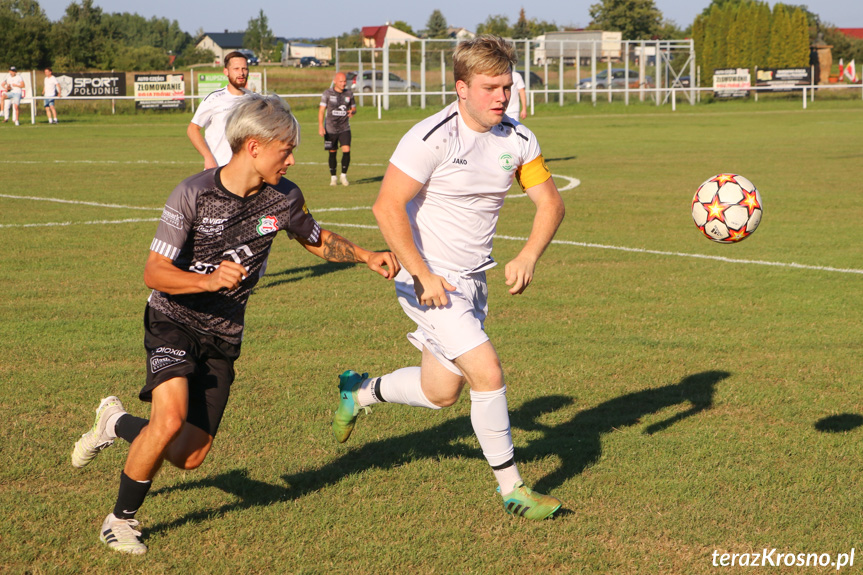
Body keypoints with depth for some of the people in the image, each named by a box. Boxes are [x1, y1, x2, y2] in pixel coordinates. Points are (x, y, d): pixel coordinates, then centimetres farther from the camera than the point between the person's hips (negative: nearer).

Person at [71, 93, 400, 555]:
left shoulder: (284, 198, -5)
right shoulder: (192, 195, -20)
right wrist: (210, 280, -34)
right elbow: (154, 273, -18)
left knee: (189, 456, 2)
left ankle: (117, 422, 33)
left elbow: (317, 240, 16)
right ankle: (121, 519, -4)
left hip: (223, 336, 5)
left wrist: (366, 256, 1)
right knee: (171, 420, -27)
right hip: (173, 322, -5)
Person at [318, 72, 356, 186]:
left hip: (345, 128, 1)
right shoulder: (327, 93, -3)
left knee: (346, 151, -13)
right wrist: (320, 126, -14)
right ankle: (333, 177, 19)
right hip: (330, 129, -1)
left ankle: (343, 175, 3)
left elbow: (354, 107, 15)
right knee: (332, 153, 4)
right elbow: (321, 110, -4)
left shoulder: (349, 93, 6)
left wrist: (352, 112, -11)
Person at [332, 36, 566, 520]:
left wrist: (528, 257, -13)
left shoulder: (518, 139, 0)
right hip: (430, 280, -7)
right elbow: (387, 207, -19)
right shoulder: (432, 139, -20)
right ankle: (511, 488, -2)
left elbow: (550, 202, 5)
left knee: (440, 394, 14)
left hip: (473, 280, 7)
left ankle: (360, 391, 41)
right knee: (488, 373, -16)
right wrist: (422, 274, -21)